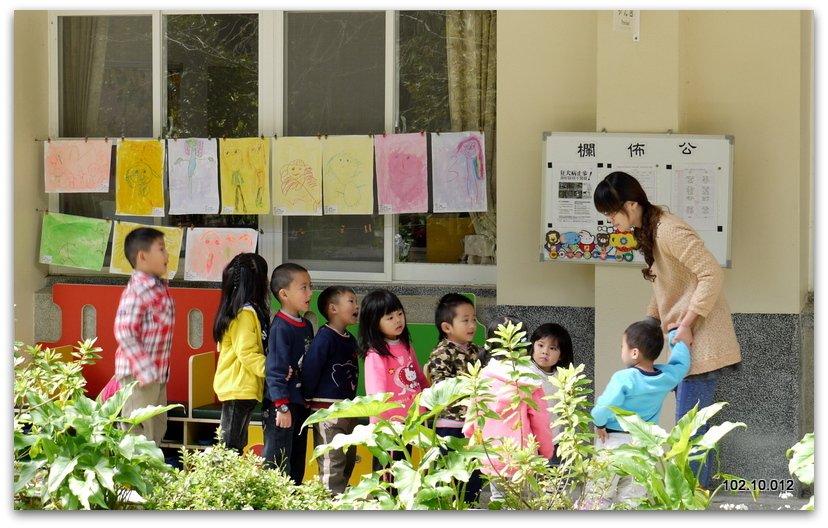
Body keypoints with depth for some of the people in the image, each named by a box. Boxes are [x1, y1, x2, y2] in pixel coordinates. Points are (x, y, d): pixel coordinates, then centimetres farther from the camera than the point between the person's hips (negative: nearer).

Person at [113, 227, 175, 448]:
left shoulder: (160, 288, 11)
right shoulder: (136, 291, -17)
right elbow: (125, 333, -21)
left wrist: (159, 371, 17)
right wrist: (145, 371, -23)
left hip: (158, 374, 9)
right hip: (138, 374, -9)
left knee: (158, 429, 15)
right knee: (139, 432, -6)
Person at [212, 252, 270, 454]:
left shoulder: (240, 311, 14)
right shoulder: (246, 313, -16)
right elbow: (247, 353, -20)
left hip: (233, 387, 10)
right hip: (241, 389, -10)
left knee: (234, 445, 12)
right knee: (232, 446, -8)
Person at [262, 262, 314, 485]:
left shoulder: (306, 326, 12)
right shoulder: (280, 328, -15)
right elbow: (275, 370, -18)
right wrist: (281, 406, -21)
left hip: (301, 402, 9)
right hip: (282, 403, -9)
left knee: (297, 462, 15)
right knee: (277, 462, -6)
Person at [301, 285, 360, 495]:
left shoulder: (350, 340, 12)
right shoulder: (325, 338, -16)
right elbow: (310, 368, -20)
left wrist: (352, 403, 14)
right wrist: (309, 398, -13)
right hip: (328, 409, -9)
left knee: (348, 461, 16)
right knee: (332, 463, -7)